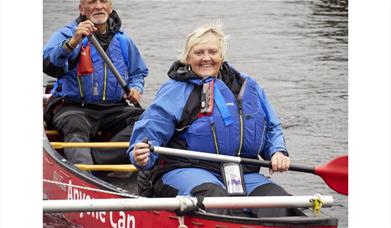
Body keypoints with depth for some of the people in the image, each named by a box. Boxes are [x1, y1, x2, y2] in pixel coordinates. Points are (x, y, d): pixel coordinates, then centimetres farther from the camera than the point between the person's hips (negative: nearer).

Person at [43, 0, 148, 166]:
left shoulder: (123, 41, 16)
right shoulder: (66, 34, 2)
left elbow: (138, 73, 29)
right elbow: (49, 66, -17)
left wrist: (136, 88, 6)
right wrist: (73, 42, -32)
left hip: (114, 108, 4)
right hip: (73, 108, -4)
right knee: (76, 127, -37)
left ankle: (97, 159, -39)